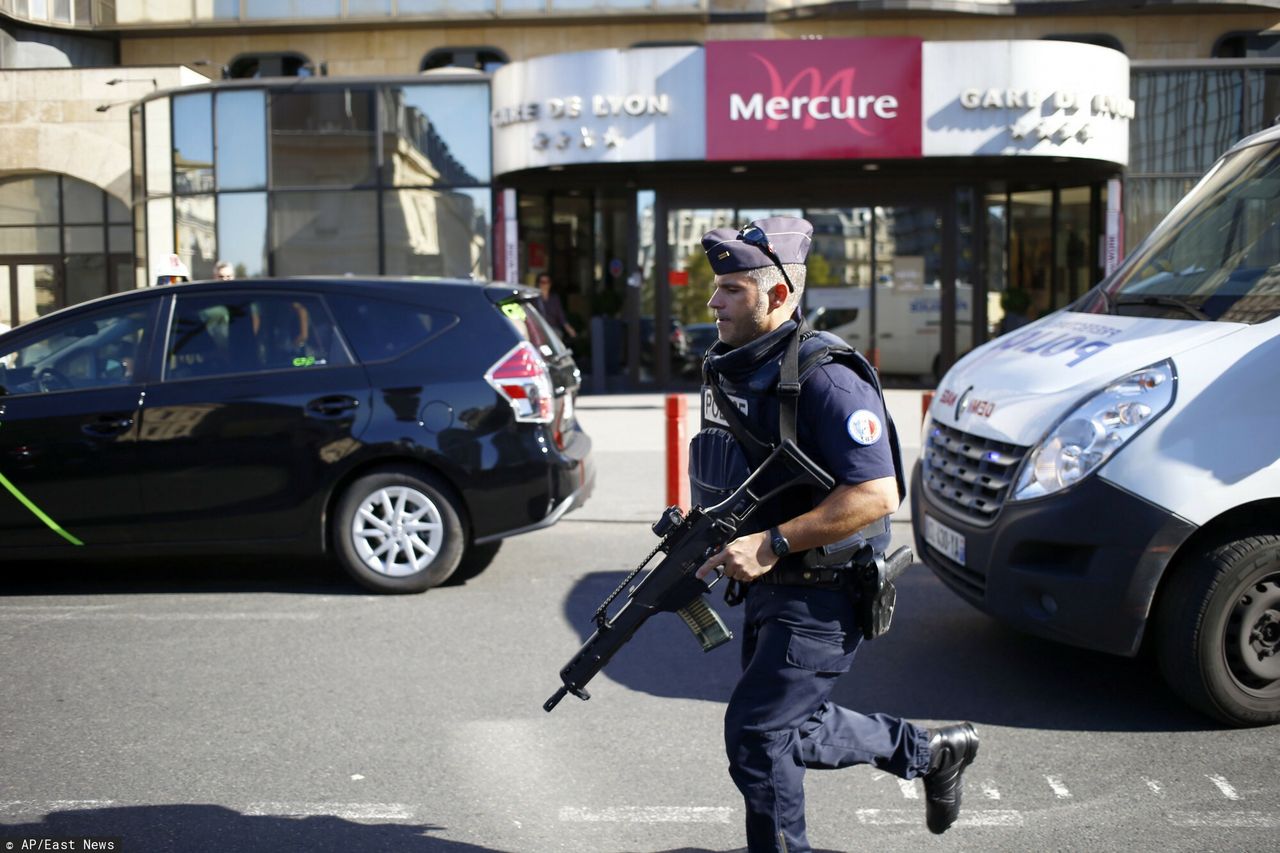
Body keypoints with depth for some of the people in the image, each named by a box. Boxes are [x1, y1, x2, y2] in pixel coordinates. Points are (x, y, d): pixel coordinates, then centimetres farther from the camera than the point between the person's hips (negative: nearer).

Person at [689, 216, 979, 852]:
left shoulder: (824, 378, -22)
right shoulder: (728, 371, 7)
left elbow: (875, 496, -28)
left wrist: (771, 544, -28)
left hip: (822, 597, -9)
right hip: (768, 588, 10)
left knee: (755, 733, -8)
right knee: (795, 728, 20)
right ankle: (930, 751, 39)